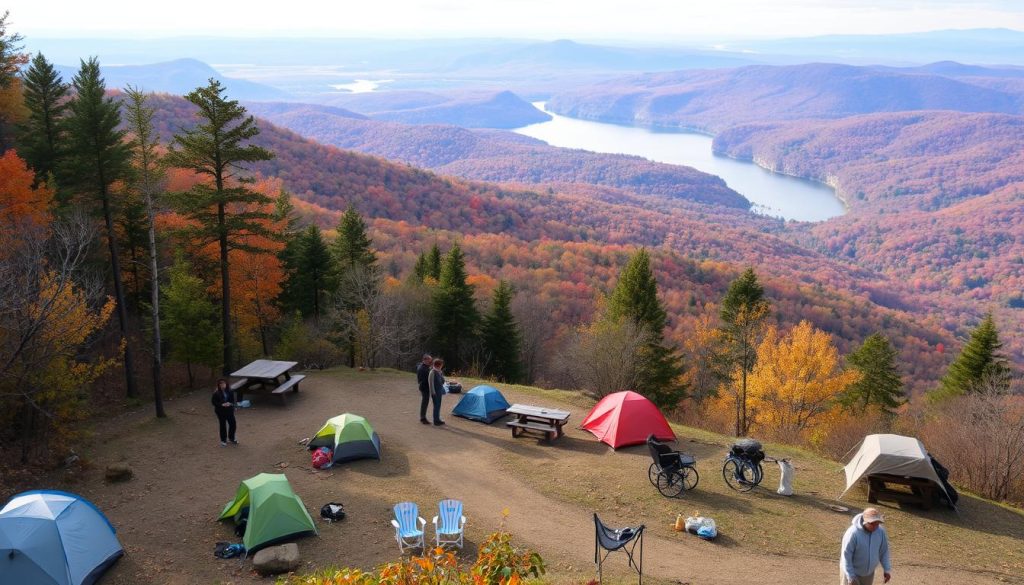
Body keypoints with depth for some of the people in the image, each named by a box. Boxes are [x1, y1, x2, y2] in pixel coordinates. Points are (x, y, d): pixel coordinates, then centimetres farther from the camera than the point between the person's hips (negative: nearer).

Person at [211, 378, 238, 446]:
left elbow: (233, 399, 5)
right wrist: (222, 404, -21)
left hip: (229, 410, 3)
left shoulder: (230, 391, -4)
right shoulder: (216, 393, -13)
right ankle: (223, 441, 22)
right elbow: (213, 402, -10)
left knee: (233, 424, 8)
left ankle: (231, 438, 32)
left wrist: (230, 403, -17)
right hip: (221, 412, -3)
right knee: (223, 426, 6)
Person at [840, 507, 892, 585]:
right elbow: (846, 555, -23)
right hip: (852, 572, -5)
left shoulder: (881, 531, -12)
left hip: (868, 573, 5)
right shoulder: (853, 533, -29)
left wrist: (887, 570, 1)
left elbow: (884, 551, 4)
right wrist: (851, 577, -22)